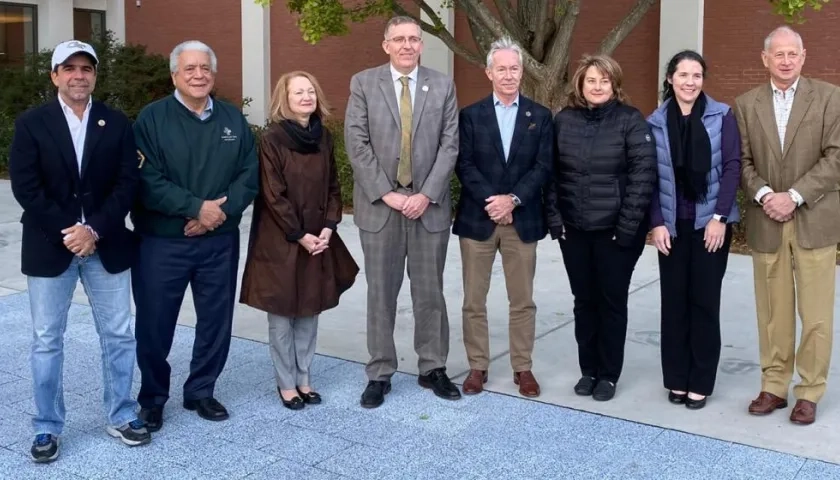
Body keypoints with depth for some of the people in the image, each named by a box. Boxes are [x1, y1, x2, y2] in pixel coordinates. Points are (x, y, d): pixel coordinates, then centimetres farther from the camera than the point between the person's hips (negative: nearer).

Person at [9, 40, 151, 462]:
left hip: (107, 244, 2)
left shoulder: (117, 123, 3)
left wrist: (95, 229, -14)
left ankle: (120, 416, 23)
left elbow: (127, 184, -3)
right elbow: (25, 188, -8)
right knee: (46, 340, 7)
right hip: (50, 246, -1)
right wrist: (67, 232, -15)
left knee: (118, 335, 8)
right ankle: (47, 427, 19)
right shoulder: (31, 124, -1)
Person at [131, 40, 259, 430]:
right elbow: (146, 180, -13)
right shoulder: (152, 118, -5)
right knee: (154, 324, 5)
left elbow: (249, 174, 2)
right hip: (161, 242, -3)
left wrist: (221, 211, -14)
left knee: (216, 321, 10)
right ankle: (152, 398, 23)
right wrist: (197, 207, -19)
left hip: (220, 241, 3)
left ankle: (201, 392, 28)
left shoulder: (233, 119, 7)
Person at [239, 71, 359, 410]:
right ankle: (286, 383, 16)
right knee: (282, 313, 4)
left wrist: (329, 227, -5)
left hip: (318, 239, 5)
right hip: (281, 241, -5)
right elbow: (273, 195, -13)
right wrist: (299, 235, -15)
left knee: (310, 311, 11)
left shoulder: (324, 137, 6)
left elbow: (333, 187, 8)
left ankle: (304, 378, 23)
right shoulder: (272, 139, -10)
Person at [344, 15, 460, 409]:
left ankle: (433, 369, 21)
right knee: (381, 293, 6)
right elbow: (357, 144, -5)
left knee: (430, 291, 8)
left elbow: (449, 145, 0)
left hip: (430, 205, 1)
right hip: (380, 205, -1)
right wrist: (386, 194, -12)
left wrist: (426, 194, -11)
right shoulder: (363, 83, 2)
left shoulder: (443, 86, 5)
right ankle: (380, 374, 16)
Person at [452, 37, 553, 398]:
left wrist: (513, 199, -15)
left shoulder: (540, 116, 6)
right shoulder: (470, 115, 4)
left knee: (523, 300, 7)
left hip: (523, 220, 0)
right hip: (477, 218, 0)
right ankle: (477, 366, 17)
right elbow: (464, 165, -4)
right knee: (474, 300, 5)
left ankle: (522, 368, 18)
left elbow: (544, 166, -2)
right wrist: (491, 200, -16)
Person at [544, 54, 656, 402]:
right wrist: (554, 217, -3)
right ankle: (588, 369, 25)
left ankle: (608, 374, 18)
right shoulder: (563, 120, 4)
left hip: (616, 228, -3)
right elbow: (551, 172, 5)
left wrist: (628, 224, -14)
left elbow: (643, 173, -10)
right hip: (574, 228, 3)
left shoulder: (630, 120, -6)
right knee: (584, 301, 12)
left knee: (612, 300, 6)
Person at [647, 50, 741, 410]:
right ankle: (676, 379, 17)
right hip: (672, 225, 2)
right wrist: (657, 223, -6)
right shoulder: (656, 123, 1)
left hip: (711, 221, -1)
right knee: (674, 300, 6)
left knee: (704, 300, 3)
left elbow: (732, 167, -5)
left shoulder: (722, 116, -2)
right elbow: (651, 177, 2)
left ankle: (700, 381, 13)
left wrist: (720, 217, -11)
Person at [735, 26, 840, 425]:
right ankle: (774, 386, 20)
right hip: (765, 223, 2)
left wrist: (794, 196, -14)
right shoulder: (746, 104, 7)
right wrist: (763, 194, -14)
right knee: (772, 312, 9)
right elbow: (742, 161, 4)